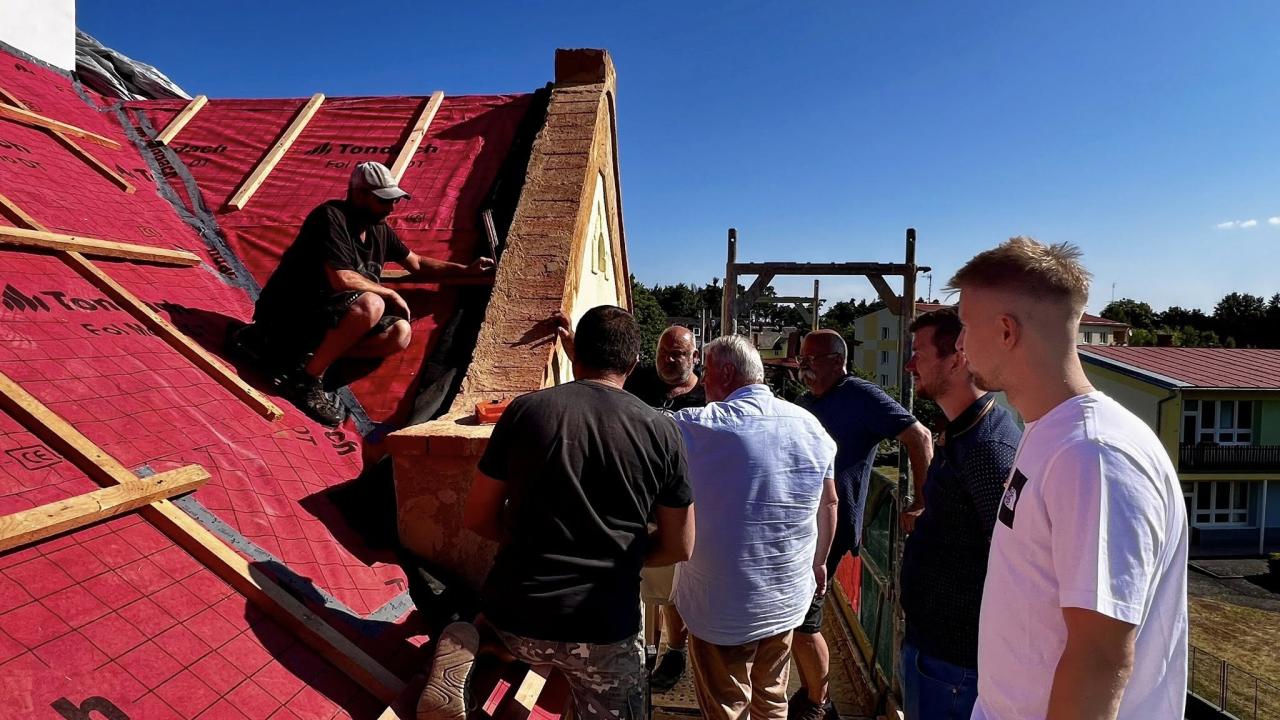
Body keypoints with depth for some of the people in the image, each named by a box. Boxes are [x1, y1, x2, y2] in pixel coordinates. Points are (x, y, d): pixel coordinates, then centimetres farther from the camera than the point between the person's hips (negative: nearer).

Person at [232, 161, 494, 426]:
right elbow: (341, 280, -26)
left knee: (400, 333, -10)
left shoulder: (379, 229, 9)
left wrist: (468, 271, 15)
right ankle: (307, 379, -20)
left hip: (323, 315, 9)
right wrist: (389, 294, -13)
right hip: (287, 311, -9)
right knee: (371, 305, -32)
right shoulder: (331, 217, -16)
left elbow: (418, 265, 22)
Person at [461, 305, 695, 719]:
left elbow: (478, 518, 2)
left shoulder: (525, 410, -5)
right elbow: (679, 547, 2)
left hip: (516, 618, 1)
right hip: (605, 629, 0)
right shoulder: (661, 431, -5)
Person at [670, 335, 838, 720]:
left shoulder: (700, 426, -19)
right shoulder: (809, 425, -1)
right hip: (787, 598, 5)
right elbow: (829, 505, 8)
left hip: (723, 602, -5)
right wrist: (818, 561, 23)